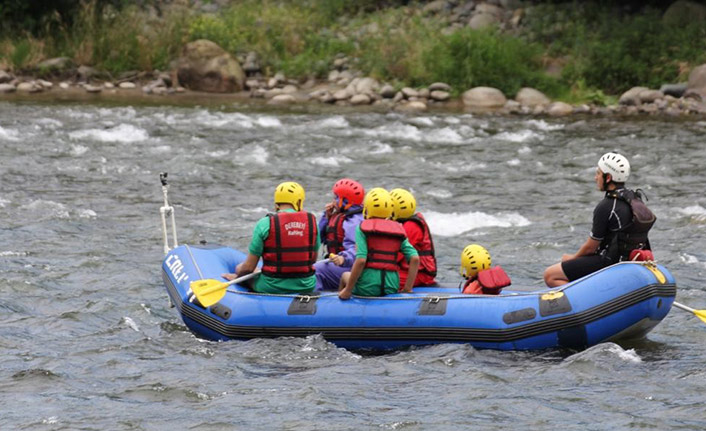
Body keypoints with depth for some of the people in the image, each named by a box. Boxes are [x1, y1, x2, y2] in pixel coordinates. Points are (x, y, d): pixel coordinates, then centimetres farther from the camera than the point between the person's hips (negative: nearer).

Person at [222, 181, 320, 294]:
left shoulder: (265, 223, -9)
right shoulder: (312, 221, 0)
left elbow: (249, 267, -7)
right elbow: (313, 259, 12)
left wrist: (236, 276, 14)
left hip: (271, 288, -4)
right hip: (307, 287, 4)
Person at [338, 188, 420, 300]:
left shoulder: (363, 228, -4)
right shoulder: (399, 230, 8)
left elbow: (361, 260, -14)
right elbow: (415, 258, -2)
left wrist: (347, 290, -8)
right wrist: (408, 288, 3)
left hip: (367, 287, -4)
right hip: (392, 288, 4)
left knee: (345, 275, 31)